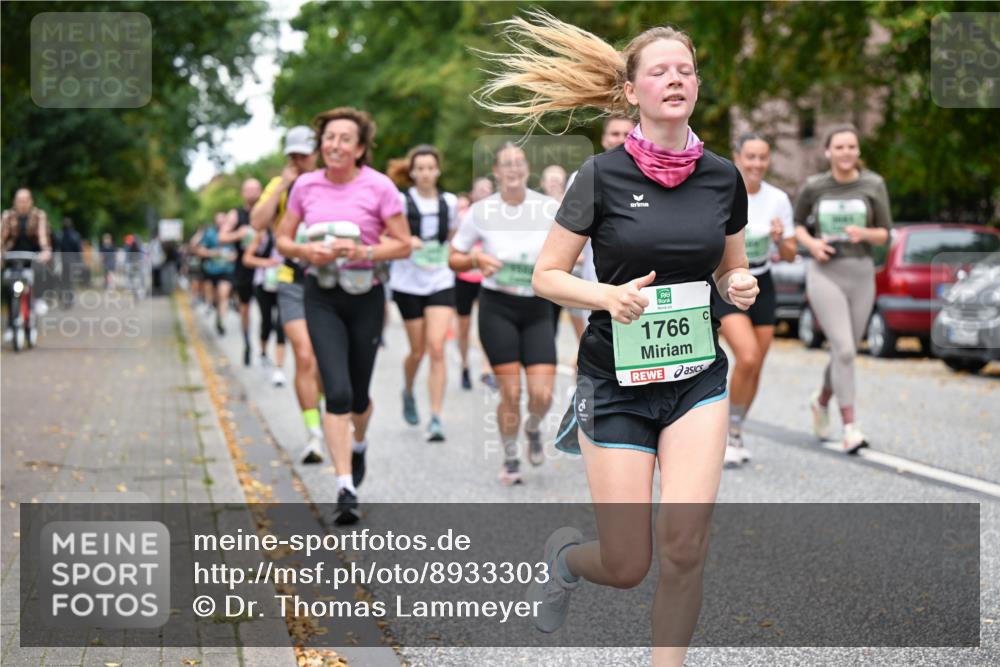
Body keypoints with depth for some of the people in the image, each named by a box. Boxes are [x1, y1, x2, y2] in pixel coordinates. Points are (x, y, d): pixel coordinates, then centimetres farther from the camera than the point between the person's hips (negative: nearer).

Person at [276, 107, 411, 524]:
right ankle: (345, 487, -12)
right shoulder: (306, 186, 2)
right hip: (321, 297, 1)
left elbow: (403, 245, -3)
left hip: (365, 296, 0)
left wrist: (364, 251, -20)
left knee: (358, 395, 11)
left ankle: (359, 442, 46)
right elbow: (282, 240, 10)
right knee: (337, 392, -13)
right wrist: (306, 251, -12)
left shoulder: (379, 187, -5)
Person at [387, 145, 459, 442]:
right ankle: (408, 392, 41)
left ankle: (436, 419, -13)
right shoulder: (402, 201, -6)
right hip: (408, 283, -1)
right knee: (418, 351, 8)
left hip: (441, 282, 1)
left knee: (437, 348, -13)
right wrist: (405, 241, -25)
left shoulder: (449, 202, 4)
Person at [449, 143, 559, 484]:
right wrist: (476, 259, -14)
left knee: (542, 394, -7)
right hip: (497, 306, -1)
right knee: (510, 392, -5)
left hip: (538, 308, 1)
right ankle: (510, 459, 17)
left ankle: (533, 428, 28)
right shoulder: (481, 211, -2)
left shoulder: (549, 208, 0)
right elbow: (454, 259, 6)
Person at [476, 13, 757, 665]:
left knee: (686, 545, -14)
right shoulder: (604, 175, -9)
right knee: (628, 566, 1)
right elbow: (547, 276, -4)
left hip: (697, 377, 3)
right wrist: (609, 296, -23)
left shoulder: (723, 176, 2)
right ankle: (565, 553, 38)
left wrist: (741, 285, -6)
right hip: (618, 382, -2)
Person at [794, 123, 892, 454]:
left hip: (861, 274, 2)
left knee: (846, 352, 13)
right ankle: (850, 428, -13)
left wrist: (865, 234, -18)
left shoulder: (873, 185, 1)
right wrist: (811, 243, -7)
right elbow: (797, 223, 14)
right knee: (844, 350, -16)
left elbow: (885, 235, 4)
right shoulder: (814, 186, 1)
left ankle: (822, 399, 43)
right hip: (825, 274, -2)